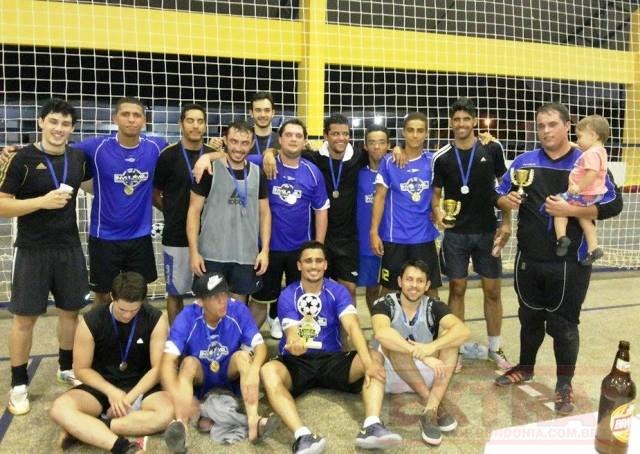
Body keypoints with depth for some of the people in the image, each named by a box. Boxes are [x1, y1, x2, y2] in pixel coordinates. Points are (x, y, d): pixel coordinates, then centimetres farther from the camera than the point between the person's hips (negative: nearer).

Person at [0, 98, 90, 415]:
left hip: (70, 249, 4)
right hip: (32, 252, -4)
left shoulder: (78, 158, 4)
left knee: (71, 310, 13)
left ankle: (66, 368, 32)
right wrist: (43, 201, -21)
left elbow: (91, 182, 26)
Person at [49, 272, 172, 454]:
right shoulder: (91, 322, -13)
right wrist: (111, 391, -18)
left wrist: (130, 397, -21)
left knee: (167, 412, -33)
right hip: (103, 385, 1)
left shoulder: (156, 320, -13)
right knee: (59, 408, -29)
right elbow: (81, 369, -4)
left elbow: (158, 368, -10)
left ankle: (82, 430, -26)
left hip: (140, 386, 0)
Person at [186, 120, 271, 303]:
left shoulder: (258, 173, 6)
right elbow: (194, 211, -3)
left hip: (246, 256, 3)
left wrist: (265, 250, 1)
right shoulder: (210, 170, -4)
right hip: (212, 254, -3)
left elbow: (264, 213, 10)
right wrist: (193, 251, -10)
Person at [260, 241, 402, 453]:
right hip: (297, 362, -1)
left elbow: (352, 326, -18)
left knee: (376, 358, -22)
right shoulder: (287, 296, -6)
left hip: (332, 359, 2)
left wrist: (368, 362, -35)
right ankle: (302, 436, -47)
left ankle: (371, 427, -38)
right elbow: (292, 335, -17)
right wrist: (294, 344, -44)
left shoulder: (338, 291, -2)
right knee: (268, 371, -34)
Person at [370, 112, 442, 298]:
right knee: (389, 288, 8)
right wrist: (374, 231, -8)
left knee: (430, 289, 8)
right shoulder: (389, 162, -3)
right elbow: (380, 197, -3)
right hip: (394, 236, -2)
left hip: (424, 236, 2)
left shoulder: (432, 161, 3)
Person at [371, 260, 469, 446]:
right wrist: (422, 355, -44)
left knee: (449, 334, -20)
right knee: (391, 340, -31)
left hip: (426, 375, 2)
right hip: (392, 375, -2)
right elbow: (381, 333, -36)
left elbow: (463, 331, -25)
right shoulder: (385, 304, -13)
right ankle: (433, 404, -27)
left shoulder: (434, 307, -6)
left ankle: (431, 411, -30)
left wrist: (431, 347, -42)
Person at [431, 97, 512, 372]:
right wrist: (437, 212, -20)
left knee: (492, 290, 7)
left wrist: (506, 223, -1)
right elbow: (435, 193, 2)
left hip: (487, 231, 1)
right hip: (455, 233, 0)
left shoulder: (492, 149, -2)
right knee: (457, 289, 5)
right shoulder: (441, 157, -3)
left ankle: (495, 347, 23)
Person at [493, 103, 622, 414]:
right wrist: (505, 201, -13)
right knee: (530, 318, 18)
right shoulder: (524, 161, 4)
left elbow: (613, 204, -10)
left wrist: (570, 210, -22)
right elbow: (500, 193, 10)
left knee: (563, 324, 6)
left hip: (569, 263, -3)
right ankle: (525, 368, 39)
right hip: (528, 259, 3)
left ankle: (564, 384, 24)